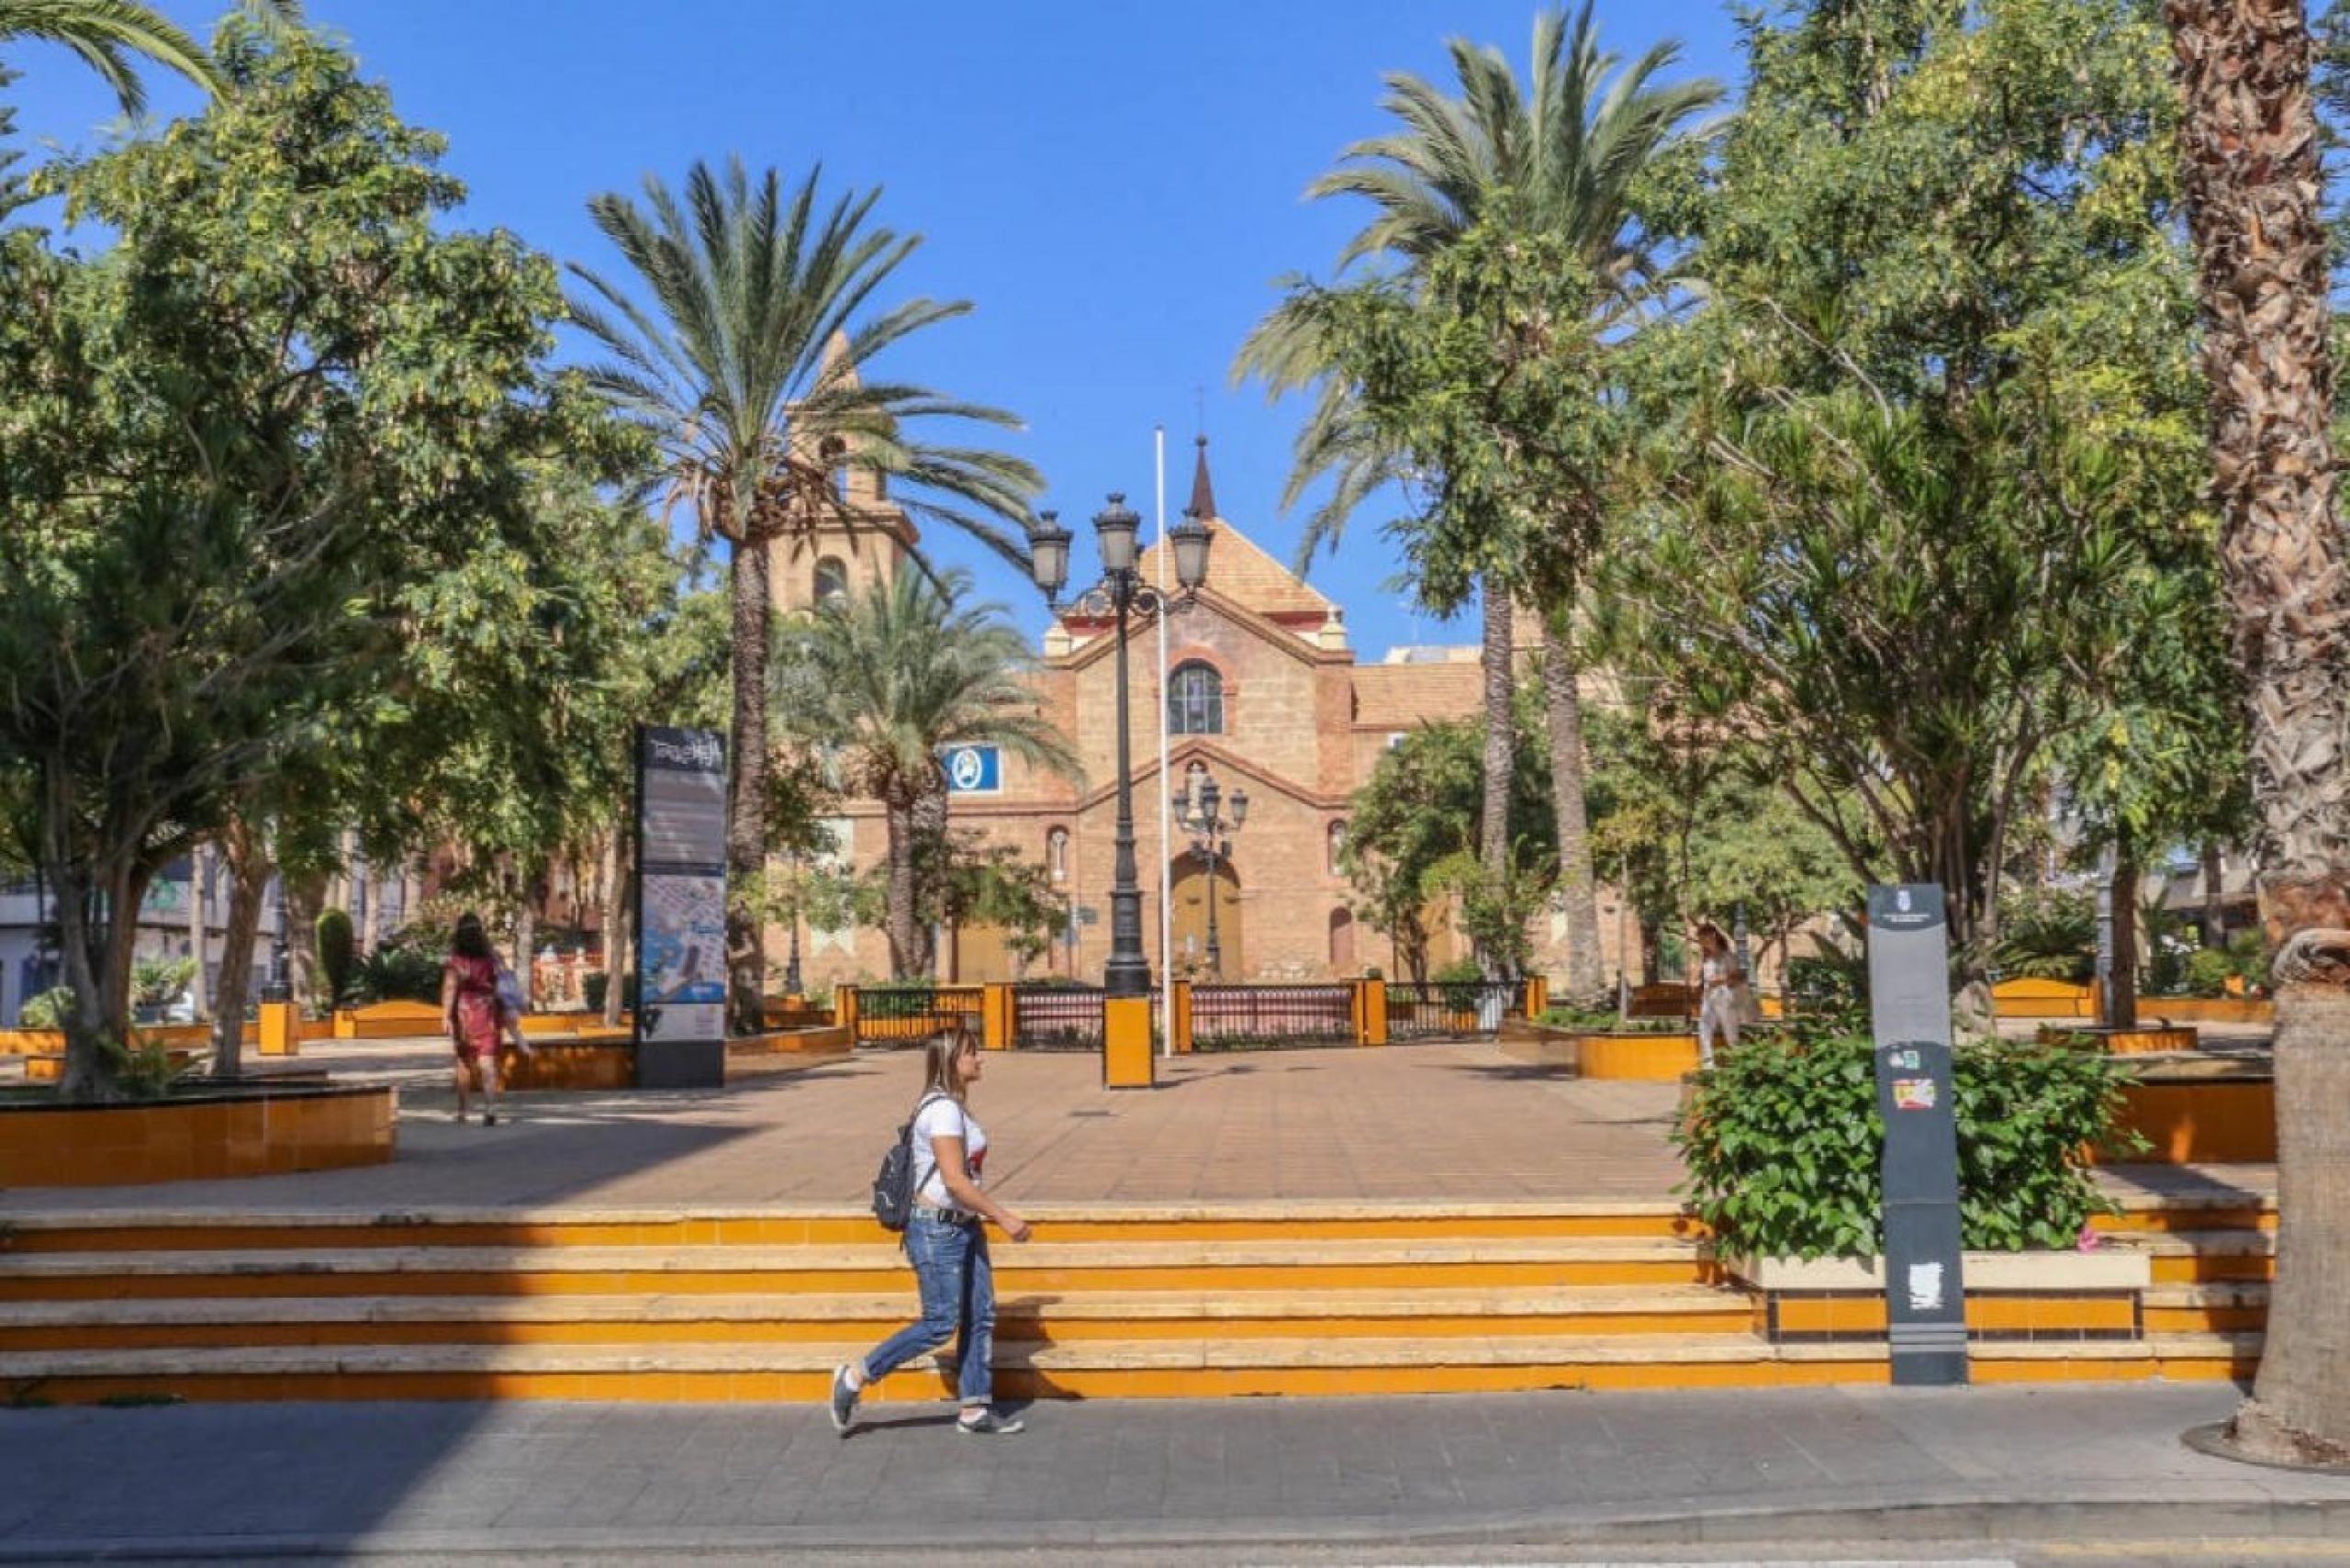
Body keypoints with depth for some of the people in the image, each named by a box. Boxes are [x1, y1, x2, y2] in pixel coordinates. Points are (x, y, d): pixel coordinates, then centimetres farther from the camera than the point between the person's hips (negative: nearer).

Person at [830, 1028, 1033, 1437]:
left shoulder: (956, 1106, 11)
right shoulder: (942, 1110, -19)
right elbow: (955, 1180, -24)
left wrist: (983, 1215, 17)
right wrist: (1004, 1217, -21)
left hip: (964, 1226, 10)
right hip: (936, 1229, -10)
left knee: (980, 1316, 9)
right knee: (941, 1322, -4)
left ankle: (975, 1410, 16)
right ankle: (855, 1377, 8)